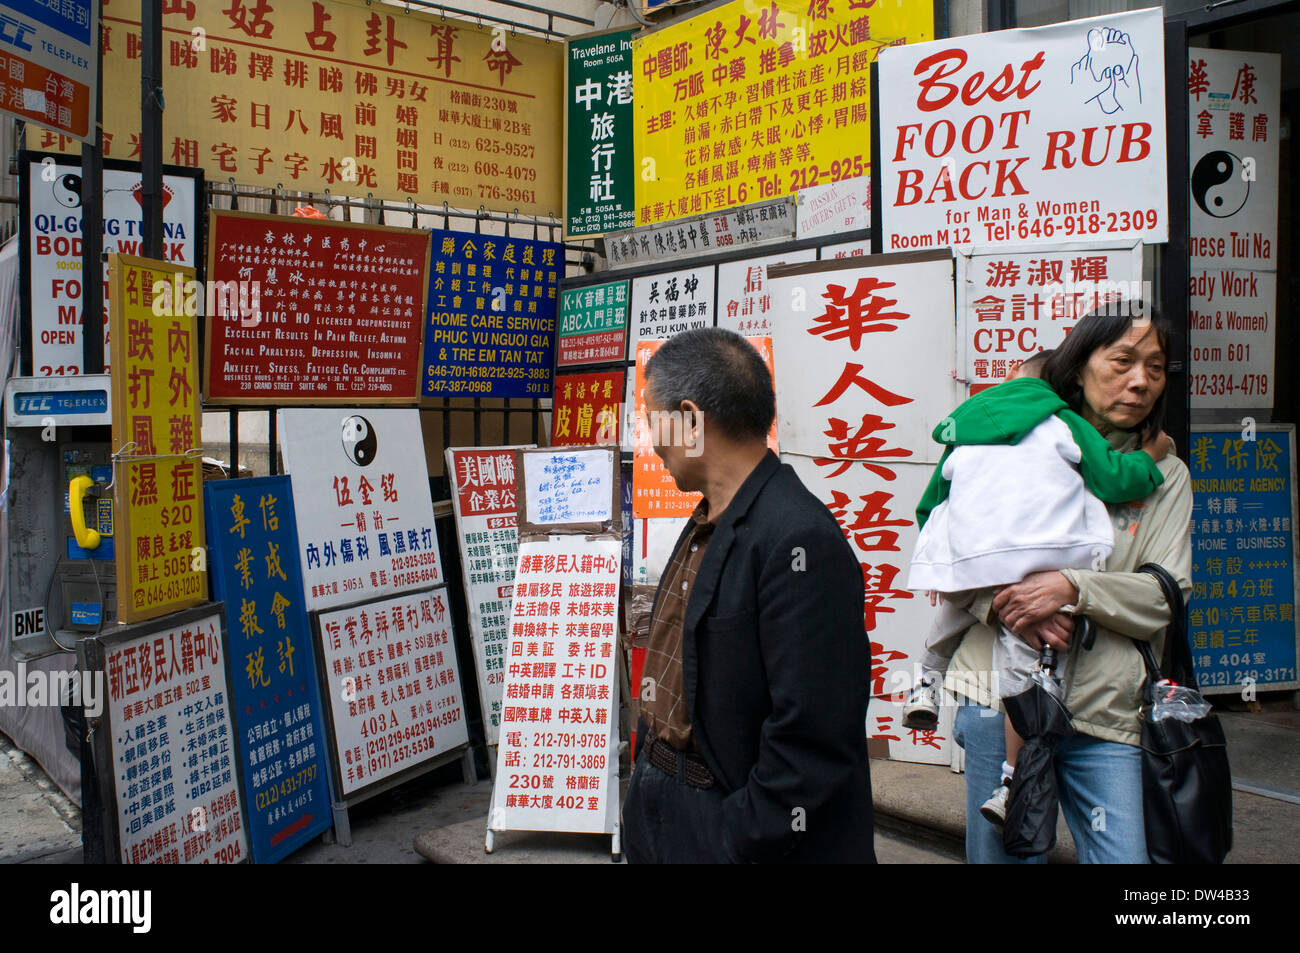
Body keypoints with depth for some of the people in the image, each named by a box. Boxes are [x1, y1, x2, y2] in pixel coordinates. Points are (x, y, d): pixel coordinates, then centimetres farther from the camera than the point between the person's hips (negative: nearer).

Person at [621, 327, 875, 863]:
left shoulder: (800, 542, -25)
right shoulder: (706, 525, 7)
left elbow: (812, 742, -26)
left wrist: (740, 844, -20)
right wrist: (646, 788, 14)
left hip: (726, 831, -8)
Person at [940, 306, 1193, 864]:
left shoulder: (1164, 476, 10)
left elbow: (1166, 596, -1)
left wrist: (1071, 589, -17)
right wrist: (1001, 604, -15)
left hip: (1105, 713, 1)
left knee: (1122, 855, -1)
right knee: (1000, 853, 7)